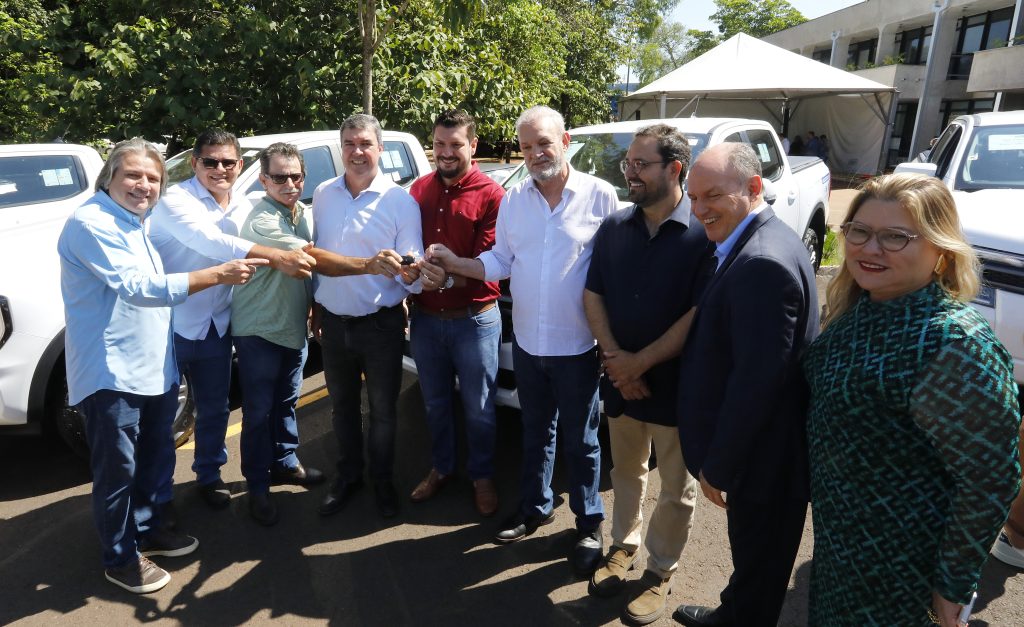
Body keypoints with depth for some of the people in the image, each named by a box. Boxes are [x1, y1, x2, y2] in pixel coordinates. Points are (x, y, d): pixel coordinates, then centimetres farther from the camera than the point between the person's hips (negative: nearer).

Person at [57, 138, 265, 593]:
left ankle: (146, 530, 39)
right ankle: (120, 558, 22)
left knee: (155, 460, 20)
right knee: (118, 470, 4)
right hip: (111, 373, -9)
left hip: (156, 368, 9)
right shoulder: (91, 223, -16)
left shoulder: (138, 223, 13)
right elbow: (137, 288, -26)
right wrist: (217, 275, -30)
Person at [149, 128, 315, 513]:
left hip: (217, 327, 5)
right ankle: (158, 495, 27)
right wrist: (278, 257, -42)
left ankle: (209, 476, 39)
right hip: (171, 326, -5)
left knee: (215, 409, 17)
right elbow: (212, 243, -33)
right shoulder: (175, 200, -16)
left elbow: (252, 258, 10)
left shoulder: (245, 208, 5)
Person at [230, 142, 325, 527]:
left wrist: (316, 308, 6)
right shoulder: (262, 221, -23)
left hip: (294, 327, 7)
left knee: (286, 402, 20)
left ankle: (285, 463, 38)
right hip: (258, 332, -7)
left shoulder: (305, 214, 4)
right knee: (259, 411, 4)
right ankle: (258, 487, 18)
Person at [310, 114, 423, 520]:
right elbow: (315, 255, 9)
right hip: (333, 322, 4)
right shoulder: (323, 194, 2)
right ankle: (348, 475, 39)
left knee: (383, 409, 11)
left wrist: (409, 274, -37)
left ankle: (383, 481, 32)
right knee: (342, 405, 19)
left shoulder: (401, 201, -10)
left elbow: (413, 274, -14)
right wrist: (315, 307, 10)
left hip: (381, 324, -4)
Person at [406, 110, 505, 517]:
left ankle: (482, 476, 30)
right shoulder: (419, 190, 6)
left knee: (478, 408, 10)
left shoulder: (491, 195, -10)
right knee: (435, 402, 18)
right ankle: (441, 468, 38)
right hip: (426, 317, 4)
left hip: (474, 319, -4)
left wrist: (449, 274, -30)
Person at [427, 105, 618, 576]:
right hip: (526, 342, 4)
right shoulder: (513, 200, 5)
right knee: (535, 432, 21)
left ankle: (589, 524, 32)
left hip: (576, 346, -4)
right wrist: (453, 263, -7)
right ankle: (535, 507, 41)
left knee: (580, 441, 11)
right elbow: (500, 262, 8)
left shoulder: (599, 196, -10)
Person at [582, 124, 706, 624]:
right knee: (626, 471, 21)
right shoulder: (614, 228, 3)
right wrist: (614, 356, -11)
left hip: (677, 385, -4)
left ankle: (660, 570, 32)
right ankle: (623, 544, 42)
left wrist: (640, 362, -17)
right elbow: (592, 294, 3)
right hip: (620, 378, 4)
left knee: (676, 489, 12)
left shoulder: (702, 235, -13)